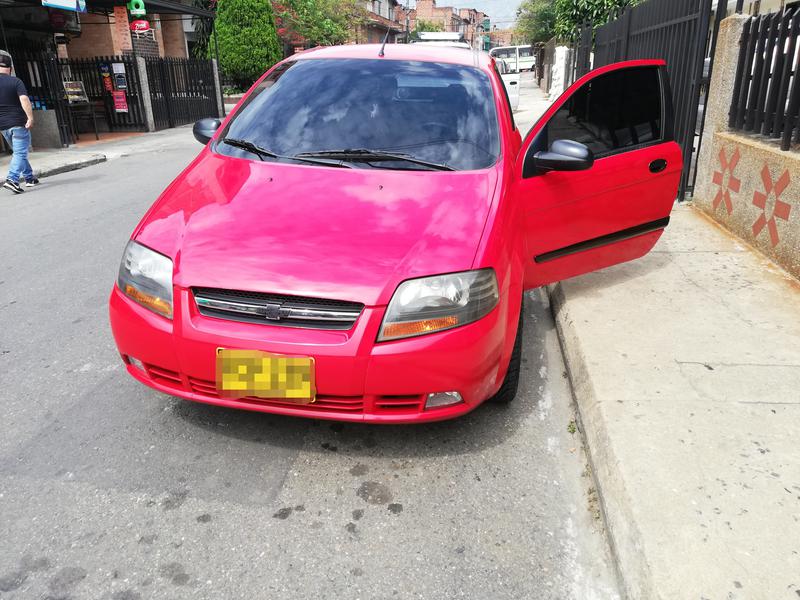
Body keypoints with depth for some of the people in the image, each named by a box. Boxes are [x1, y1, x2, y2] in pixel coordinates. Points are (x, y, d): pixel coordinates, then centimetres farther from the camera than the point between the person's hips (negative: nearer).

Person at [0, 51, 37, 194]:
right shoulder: (15, 82, -6)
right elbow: (24, 99, -20)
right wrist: (30, 117, -23)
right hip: (18, 123, -5)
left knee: (18, 152, 20)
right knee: (20, 153, -6)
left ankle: (29, 178, 25)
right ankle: (12, 179, -21)